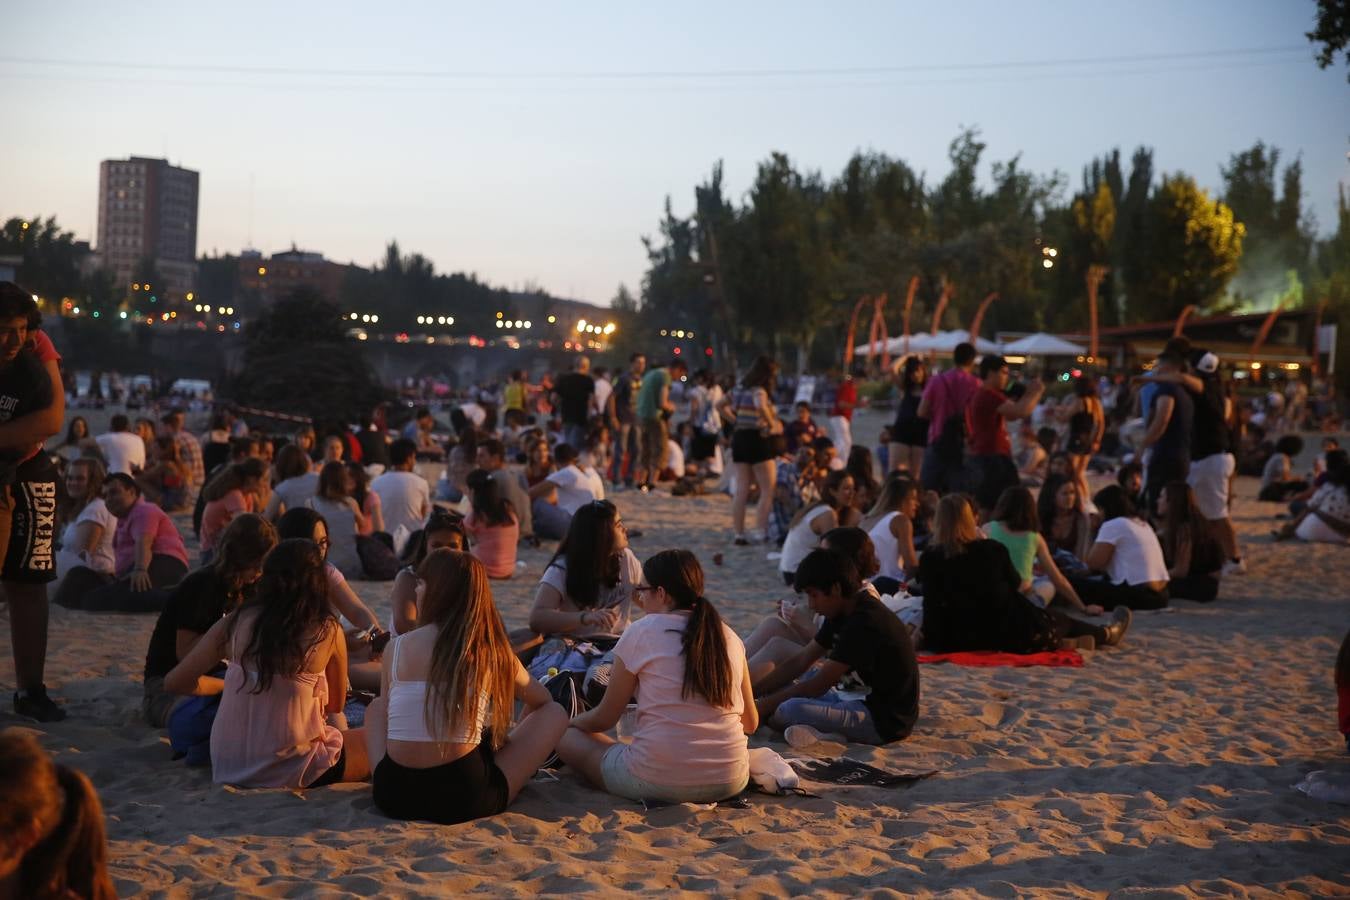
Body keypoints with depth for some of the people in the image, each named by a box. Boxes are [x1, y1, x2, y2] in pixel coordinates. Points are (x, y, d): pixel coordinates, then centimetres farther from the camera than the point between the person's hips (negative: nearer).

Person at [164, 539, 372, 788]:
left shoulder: (234, 622, 1)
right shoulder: (328, 631, -5)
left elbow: (174, 682, 7)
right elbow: (335, 705, 9)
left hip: (228, 769, 4)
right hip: (291, 773, -4)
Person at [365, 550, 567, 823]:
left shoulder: (396, 647, 2)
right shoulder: (493, 650, 1)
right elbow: (540, 700, 21)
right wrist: (509, 738, 41)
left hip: (393, 797, 3)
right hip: (464, 800, -3)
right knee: (555, 714, 14)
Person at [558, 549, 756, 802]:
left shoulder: (641, 632, -7)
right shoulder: (729, 637, 5)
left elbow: (605, 718, 1)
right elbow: (750, 723, 11)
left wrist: (568, 722, 22)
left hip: (657, 782, -3)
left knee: (566, 737, 12)